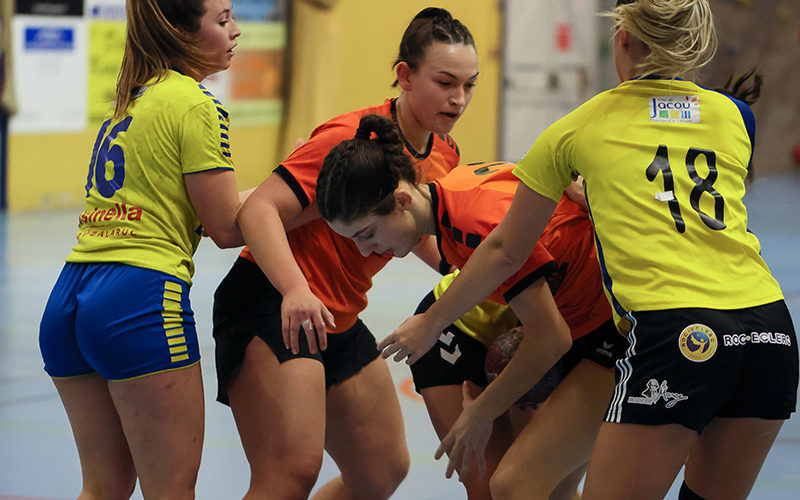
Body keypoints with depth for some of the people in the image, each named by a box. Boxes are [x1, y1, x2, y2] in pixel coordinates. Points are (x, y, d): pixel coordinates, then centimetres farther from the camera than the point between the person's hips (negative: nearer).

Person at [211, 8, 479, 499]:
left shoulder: (445, 156, 7)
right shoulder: (354, 136, -19)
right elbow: (259, 211, -26)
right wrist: (296, 291, -43)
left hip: (341, 321, 9)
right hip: (272, 306, -9)